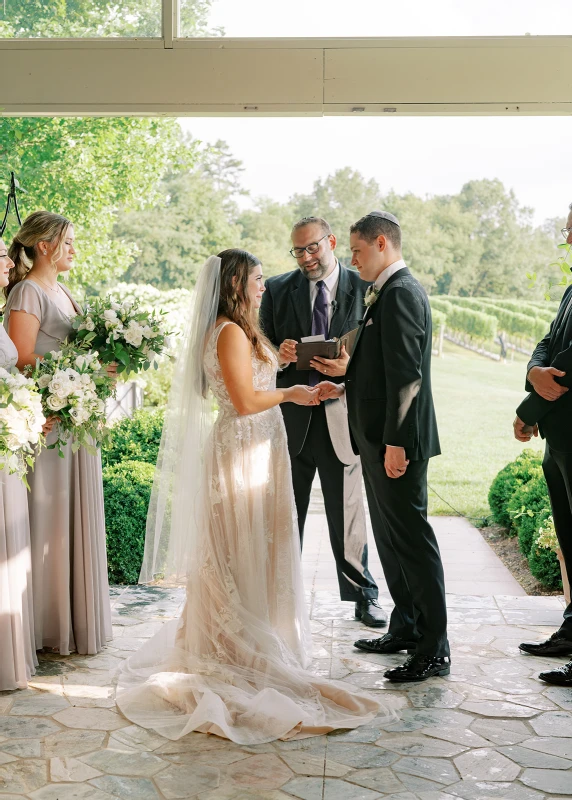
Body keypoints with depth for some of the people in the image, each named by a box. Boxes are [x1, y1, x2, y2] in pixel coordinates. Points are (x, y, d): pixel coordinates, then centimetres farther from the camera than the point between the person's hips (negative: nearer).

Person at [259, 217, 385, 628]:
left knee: (348, 513, 7)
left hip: (341, 418, -2)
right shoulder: (278, 289, 5)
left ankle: (362, 595, 23)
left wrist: (350, 366, -20)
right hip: (290, 417, 2)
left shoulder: (364, 289, -1)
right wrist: (278, 355, -14)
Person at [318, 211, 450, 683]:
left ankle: (434, 651, 3)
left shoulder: (401, 293, -16)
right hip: (379, 437, 11)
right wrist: (345, 388, 15)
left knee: (412, 540, -5)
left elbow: (407, 374, -22)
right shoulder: (390, 292, 16)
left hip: (396, 441, -11)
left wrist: (396, 442, -23)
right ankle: (406, 630, 29)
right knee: (391, 537, 17)